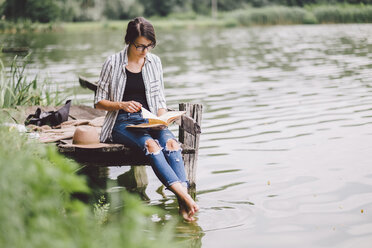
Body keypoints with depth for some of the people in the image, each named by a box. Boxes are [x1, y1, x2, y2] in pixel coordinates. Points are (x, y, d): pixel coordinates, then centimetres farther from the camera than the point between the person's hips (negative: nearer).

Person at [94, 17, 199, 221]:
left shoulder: (154, 62, 12)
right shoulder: (113, 63, 0)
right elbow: (99, 101, 4)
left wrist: (162, 118, -5)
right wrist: (121, 105, -14)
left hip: (149, 120, 3)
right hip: (122, 123, -3)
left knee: (171, 142, -31)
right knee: (150, 144, -36)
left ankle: (183, 203, -43)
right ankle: (182, 194, -45)